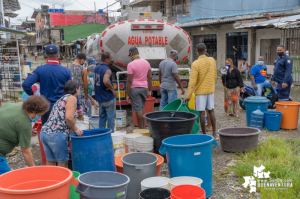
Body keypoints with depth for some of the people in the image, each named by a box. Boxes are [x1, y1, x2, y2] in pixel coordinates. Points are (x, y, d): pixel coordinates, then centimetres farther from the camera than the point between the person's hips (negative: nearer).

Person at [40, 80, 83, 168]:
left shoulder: (61, 99, 26)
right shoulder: (72, 98, -2)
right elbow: (69, 117, -16)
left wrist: (72, 130, 30)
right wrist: (75, 129, -2)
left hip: (44, 132, 9)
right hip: (57, 135, -9)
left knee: (50, 162, 18)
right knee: (63, 162, 5)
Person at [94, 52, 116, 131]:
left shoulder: (96, 68, 9)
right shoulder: (107, 70, -21)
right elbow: (106, 81, -39)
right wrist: (112, 88, -23)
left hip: (99, 97, 8)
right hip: (108, 98, -8)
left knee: (102, 117, 17)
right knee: (111, 117, 2)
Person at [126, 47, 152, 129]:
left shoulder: (131, 65, -12)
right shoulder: (146, 62, 6)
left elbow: (129, 81, -14)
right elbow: (150, 78, 7)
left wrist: (127, 94, -10)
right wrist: (150, 90, 13)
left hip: (134, 88, -6)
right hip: (144, 88, 6)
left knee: (138, 110, -1)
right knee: (142, 108, 17)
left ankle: (141, 128, 4)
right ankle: (143, 127, 18)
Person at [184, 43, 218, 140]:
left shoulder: (195, 64, -16)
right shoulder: (212, 60, 1)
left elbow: (192, 81, -18)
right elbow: (215, 76, 11)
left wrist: (188, 96, -15)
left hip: (200, 91, -5)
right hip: (210, 90, 5)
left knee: (202, 113, 2)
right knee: (211, 111, 13)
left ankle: (204, 135, 9)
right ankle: (214, 134, 14)